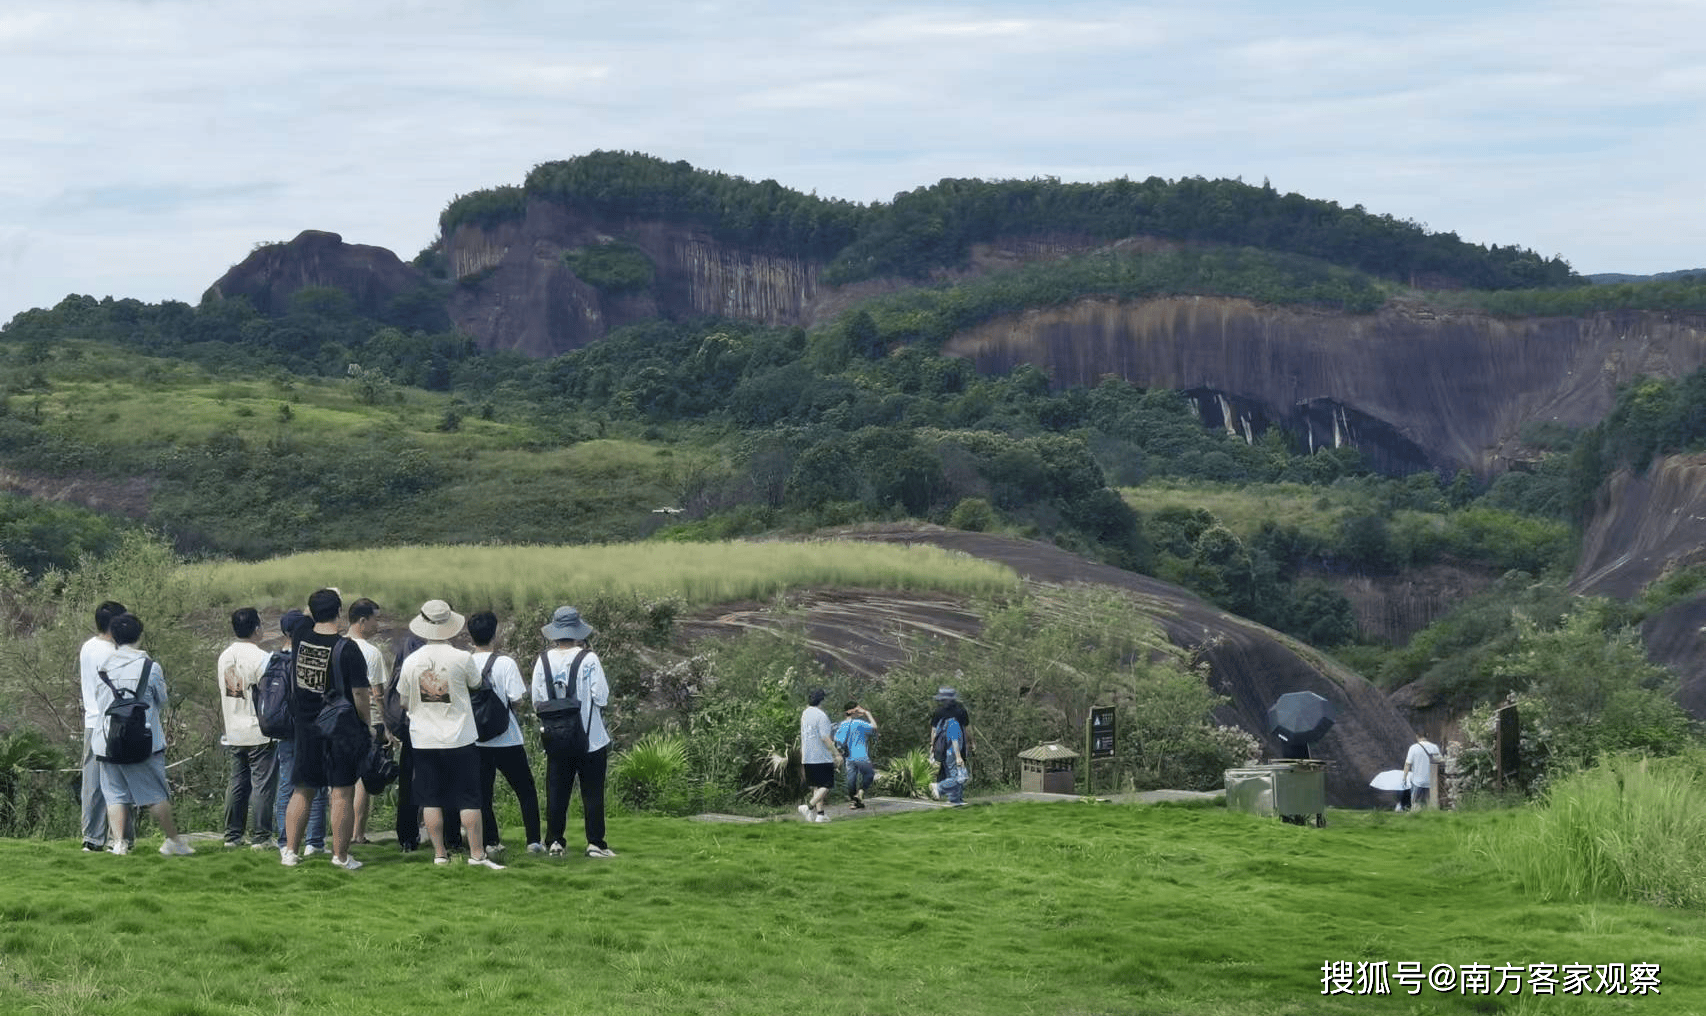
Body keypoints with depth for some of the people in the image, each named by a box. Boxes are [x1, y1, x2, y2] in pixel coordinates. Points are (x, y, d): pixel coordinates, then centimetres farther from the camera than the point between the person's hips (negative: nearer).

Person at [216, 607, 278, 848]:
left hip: (234, 734, 7)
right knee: (262, 784, -2)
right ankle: (260, 837, -3)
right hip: (259, 732, -7)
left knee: (237, 783, 13)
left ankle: (232, 835, 15)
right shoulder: (261, 658, -15)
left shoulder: (224, 656, 9)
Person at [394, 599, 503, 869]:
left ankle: (439, 853, 11)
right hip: (459, 739, -2)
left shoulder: (411, 662, -4)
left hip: (424, 741, 2)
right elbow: (476, 684, 9)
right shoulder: (461, 659, -11)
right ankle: (477, 853, 2)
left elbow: (404, 702, 8)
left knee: (431, 799, 9)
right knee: (468, 798, 2)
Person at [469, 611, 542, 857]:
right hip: (507, 741, -3)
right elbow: (517, 699, -15)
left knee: (483, 793, 10)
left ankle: (491, 842, 8)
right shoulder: (505, 664, -12)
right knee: (526, 791, 9)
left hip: (476, 741, 3)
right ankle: (534, 841, 7)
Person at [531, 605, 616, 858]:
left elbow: (537, 701, 1)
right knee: (592, 792, 3)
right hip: (591, 737, -3)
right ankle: (595, 843, 2)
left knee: (556, 791, 10)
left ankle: (555, 841, 10)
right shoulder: (588, 659, -11)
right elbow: (601, 698, -11)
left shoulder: (543, 661, -2)